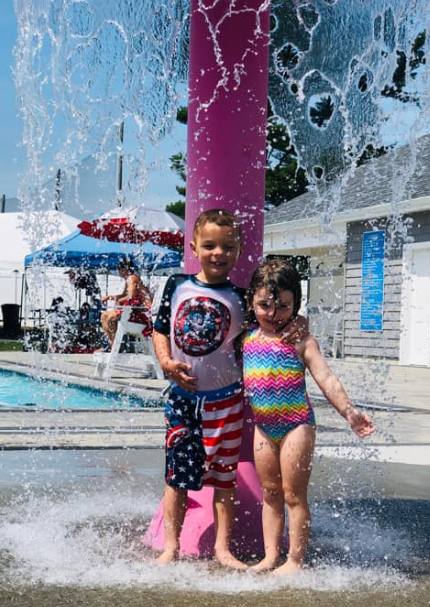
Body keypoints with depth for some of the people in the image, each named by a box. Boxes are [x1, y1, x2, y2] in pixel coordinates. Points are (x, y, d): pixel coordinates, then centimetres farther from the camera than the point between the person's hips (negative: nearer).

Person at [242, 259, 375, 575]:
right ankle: (271, 557, 24)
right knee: (270, 493, 15)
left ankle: (295, 561, 12)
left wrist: (348, 411, -22)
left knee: (294, 495, 2)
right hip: (263, 426, 6)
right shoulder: (247, 336, 6)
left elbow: (325, 378, -13)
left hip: (296, 425, -6)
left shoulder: (300, 339, -9)